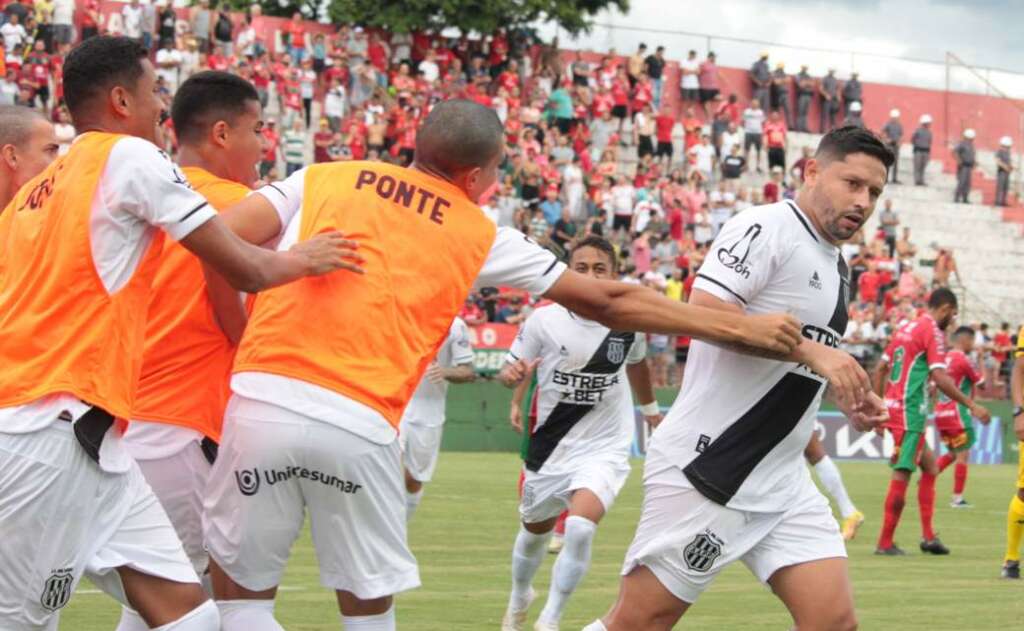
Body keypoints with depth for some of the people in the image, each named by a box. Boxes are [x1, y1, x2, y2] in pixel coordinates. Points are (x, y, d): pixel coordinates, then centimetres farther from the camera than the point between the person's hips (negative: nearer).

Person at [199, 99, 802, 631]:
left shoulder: (322, 179, 15)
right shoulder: (479, 235, 14)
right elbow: (609, 303, 19)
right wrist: (739, 327, 26)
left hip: (263, 397, 0)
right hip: (361, 424, 0)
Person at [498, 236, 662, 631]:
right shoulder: (545, 320, -13)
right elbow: (510, 372, -2)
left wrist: (650, 410, 31)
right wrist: (511, 374, -26)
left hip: (604, 448, -1)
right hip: (550, 446, 1)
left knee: (580, 527, -25)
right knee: (535, 532, 20)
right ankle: (519, 599, 52)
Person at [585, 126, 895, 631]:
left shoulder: (835, 266, 17)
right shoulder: (766, 227, -10)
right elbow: (706, 311, -23)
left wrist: (847, 397, 11)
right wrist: (812, 350, -25)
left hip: (780, 479, 8)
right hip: (706, 469, -8)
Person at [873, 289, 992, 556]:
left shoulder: (906, 328, 16)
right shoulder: (933, 332, -9)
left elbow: (880, 369, 19)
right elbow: (940, 379, -19)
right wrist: (971, 405, -14)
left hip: (893, 405, 9)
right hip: (910, 411, -9)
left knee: (929, 465, 15)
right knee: (902, 474, -7)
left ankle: (928, 536, 11)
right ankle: (885, 543, -5)